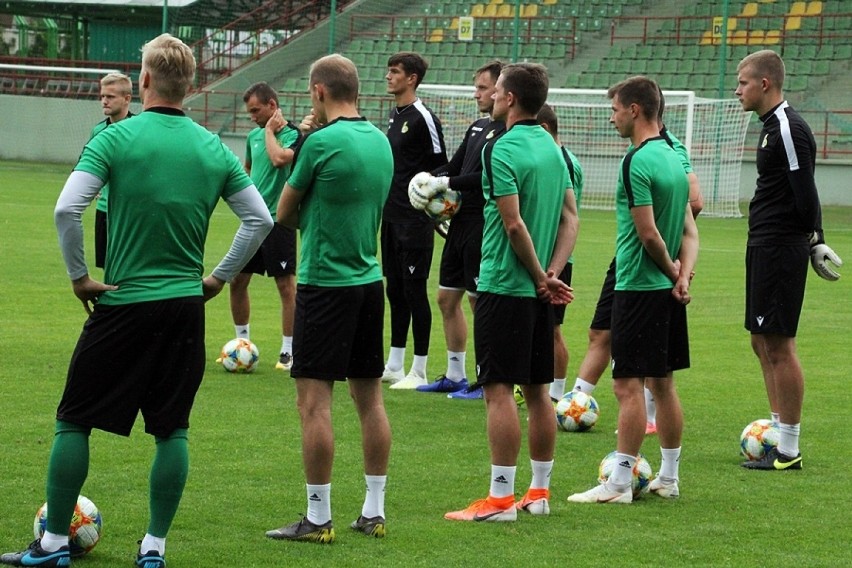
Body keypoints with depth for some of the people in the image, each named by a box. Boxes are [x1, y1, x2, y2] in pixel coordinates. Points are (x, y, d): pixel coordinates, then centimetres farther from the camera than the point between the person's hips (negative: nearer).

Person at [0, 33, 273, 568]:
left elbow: (67, 209, -18)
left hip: (122, 304, -3)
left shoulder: (116, 138, -9)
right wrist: (220, 277, 11)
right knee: (172, 429, 10)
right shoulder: (213, 148, 3)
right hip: (186, 304, 4)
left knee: (74, 422, 7)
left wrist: (79, 275, -7)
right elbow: (261, 219, 4)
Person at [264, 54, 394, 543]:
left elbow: (285, 214, -4)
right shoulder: (381, 141, 7)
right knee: (370, 398, 11)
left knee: (314, 402, -4)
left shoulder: (322, 142, -14)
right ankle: (374, 512, 15)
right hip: (370, 279, 7)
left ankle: (318, 518, -3)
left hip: (326, 281, -7)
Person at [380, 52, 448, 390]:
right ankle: (394, 365, 20)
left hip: (415, 220, -9)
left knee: (414, 290, -5)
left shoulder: (423, 118, -13)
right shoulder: (395, 115, 13)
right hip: (392, 216, 9)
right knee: (395, 289, 13)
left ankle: (419, 372, 0)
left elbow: (441, 167, -12)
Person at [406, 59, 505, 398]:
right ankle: (454, 376, 23)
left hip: (483, 229, -10)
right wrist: (428, 178, -2)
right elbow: (454, 166, 17)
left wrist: (446, 183, -20)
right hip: (460, 224, 10)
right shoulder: (477, 128, 15)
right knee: (447, 299, 13)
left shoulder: (508, 133, -15)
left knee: (481, 302, -3)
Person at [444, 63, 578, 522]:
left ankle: (500, 498, -8)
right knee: (537, 389, 12)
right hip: (539, 291, 8)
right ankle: (539, 492, 18)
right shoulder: (552, 148, 11)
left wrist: (542, 278, -10)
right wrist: (554, 273, 0)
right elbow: (570, 217, 9)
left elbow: (514, 224, -19)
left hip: (504, 285, -8)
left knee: (499, 390, -6)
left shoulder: (502, 150, -14)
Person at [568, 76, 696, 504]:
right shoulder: (674, 157, 12)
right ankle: (668, 478, 19)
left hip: (638, 287, -9)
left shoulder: (638, 163, -17)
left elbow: (648, 232, -19)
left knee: (629, 385, -6)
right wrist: (682, 275, -1)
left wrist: (671, 270, -3)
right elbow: (689, 231, 11)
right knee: (662, 382, 13)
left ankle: (619, 484, -6)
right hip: (667, 290, 9)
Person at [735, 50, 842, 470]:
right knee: (763, 342, 14)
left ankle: (789, 451, -3)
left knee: (779, 345, -7)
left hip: (780, 249, -11)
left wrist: (812, 240, -13)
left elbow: (805, 192, -19)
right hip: (764, 247, 11)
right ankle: (779, 436, 20)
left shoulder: (789, 129, -16)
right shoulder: (774, 126, 16)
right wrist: (816, 239, 17)